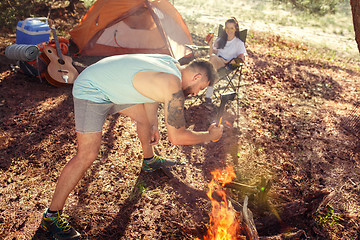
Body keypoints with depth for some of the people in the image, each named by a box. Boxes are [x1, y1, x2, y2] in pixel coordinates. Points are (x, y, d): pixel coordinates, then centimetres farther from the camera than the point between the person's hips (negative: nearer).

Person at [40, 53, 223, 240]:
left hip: (110, 83, 10)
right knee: (87, 155, -15)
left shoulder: (172, 64, 1)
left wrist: (153, 125, 20)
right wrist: (210, 135, -8)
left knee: (144, 116, 20)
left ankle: (149, 161, 46)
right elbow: (177, 137, -23)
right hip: (90, 91, -10)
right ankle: (51, 216, -1)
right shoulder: (173, 88, -27)